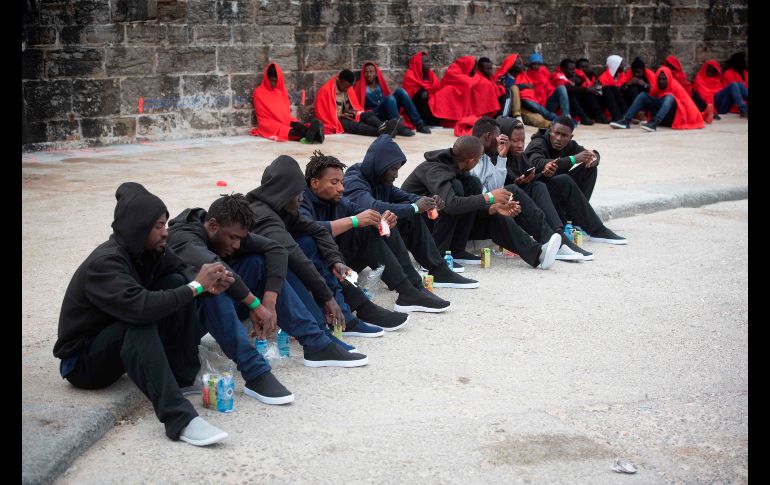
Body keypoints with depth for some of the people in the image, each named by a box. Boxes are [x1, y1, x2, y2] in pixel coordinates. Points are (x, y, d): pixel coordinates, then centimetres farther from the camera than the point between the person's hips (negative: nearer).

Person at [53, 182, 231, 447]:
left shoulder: (147, 248, -6)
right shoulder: (104, 264, -30)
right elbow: (141, 307, -43)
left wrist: (208, 282, -24)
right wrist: (195, 286, -32)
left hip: (121, 343, 8)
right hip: (83, 361, -8)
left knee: (175, 283, -8)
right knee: (141, 323, -37)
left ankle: (183, 379, -7)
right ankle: (179, 417, -44)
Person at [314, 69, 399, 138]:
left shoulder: (348, 89, 9)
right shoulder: (326, 90, -11)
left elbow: (355, 106, 18)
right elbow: (323, 113, -11)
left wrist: (354, 112, -6)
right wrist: (341, 115, -18)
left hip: (347, 116, 6)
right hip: (334, 120, -6)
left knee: (368, 114, -20)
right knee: (352, 124, -36)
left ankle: (382, 127, -54)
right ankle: (381, 131, -60)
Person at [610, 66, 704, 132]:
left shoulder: (675, 87, -9)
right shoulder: (656, 87, 7)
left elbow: (687, 103, -12)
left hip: (671, 117, -5)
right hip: (660, 116, 5)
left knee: (670, 96, -33)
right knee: (643, 95, -9)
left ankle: (655, 123, -57)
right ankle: (626, 121, -29)